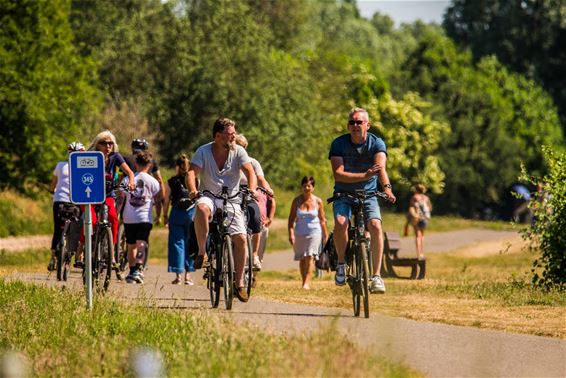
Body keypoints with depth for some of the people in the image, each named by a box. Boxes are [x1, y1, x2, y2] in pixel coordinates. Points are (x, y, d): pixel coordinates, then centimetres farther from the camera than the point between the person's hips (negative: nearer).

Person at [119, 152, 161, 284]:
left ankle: (132, 271, 21)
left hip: (129, 218, 2)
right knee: (141, 245, -10)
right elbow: (157, 201, 4)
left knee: (131, 246, 15)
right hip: (145, 218, -2)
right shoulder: (153, 181, 1)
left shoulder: (127, 180, 6)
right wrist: (158, 215, 19)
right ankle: (138, 269, -30)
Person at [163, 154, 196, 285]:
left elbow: (166, 201, 3)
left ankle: (178, 275, -2)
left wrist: (165, 216, 14)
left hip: (177, 214, -1)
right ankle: (188, 275, 8)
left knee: (177, 243, 3)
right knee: (190, 244, 8)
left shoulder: (172, 182, 2)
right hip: (192, 213, 1)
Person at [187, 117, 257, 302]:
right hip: (209, 197, -1)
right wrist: (193, 190, -37)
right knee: (201, 208, -39)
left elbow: (249, 171, -15)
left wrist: (252, 190, -36)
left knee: (240, 238, -14)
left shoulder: (238, 151, -3)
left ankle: (239, 284, -2)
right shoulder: (203, 151, -6)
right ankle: (202, 252, -27)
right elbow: (191, 172, -16)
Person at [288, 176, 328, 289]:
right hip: (300, 233, 2)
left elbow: (322, 220, 8)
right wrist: (291, 234, -7)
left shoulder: (318, 201, 1)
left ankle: (307, 283, -21)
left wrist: (325, 236, 10)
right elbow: (291, 219, 3)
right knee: (302, 259, 8)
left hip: (314, 232, -2)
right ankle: (304, 282, 22)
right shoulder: (297, 201, 1)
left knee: (309, 257, -16)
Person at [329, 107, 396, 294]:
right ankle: (341, 263, -5)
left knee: (375, 225, -25)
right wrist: (364, 176, -35)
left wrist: (387, 188, -47)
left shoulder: (376, 144, -10)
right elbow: (338, 174, -21)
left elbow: (381, 168, -27)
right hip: (344, 194, 0)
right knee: (340, 223, -30)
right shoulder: (339, 144, -11)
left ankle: (376, 275, -19)